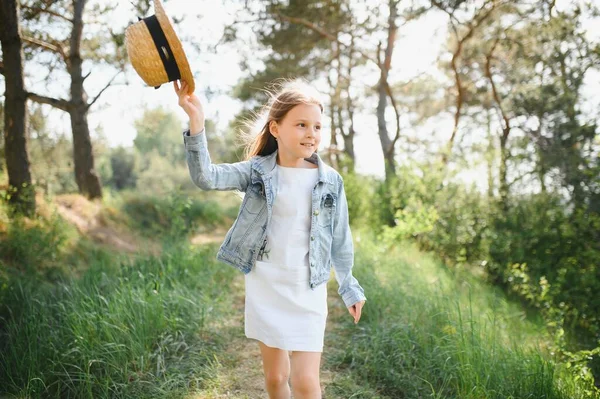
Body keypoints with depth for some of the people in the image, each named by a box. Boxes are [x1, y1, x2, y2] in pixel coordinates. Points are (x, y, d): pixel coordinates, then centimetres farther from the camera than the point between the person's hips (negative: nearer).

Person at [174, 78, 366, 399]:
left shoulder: (330, 180, -5)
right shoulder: (257, 171, -5)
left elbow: (340, 238, 4)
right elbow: (206, 178, -19)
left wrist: (349, 286, 12)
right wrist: (196, 122, -32)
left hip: (307, 291, -1)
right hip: (264, 287, 1)